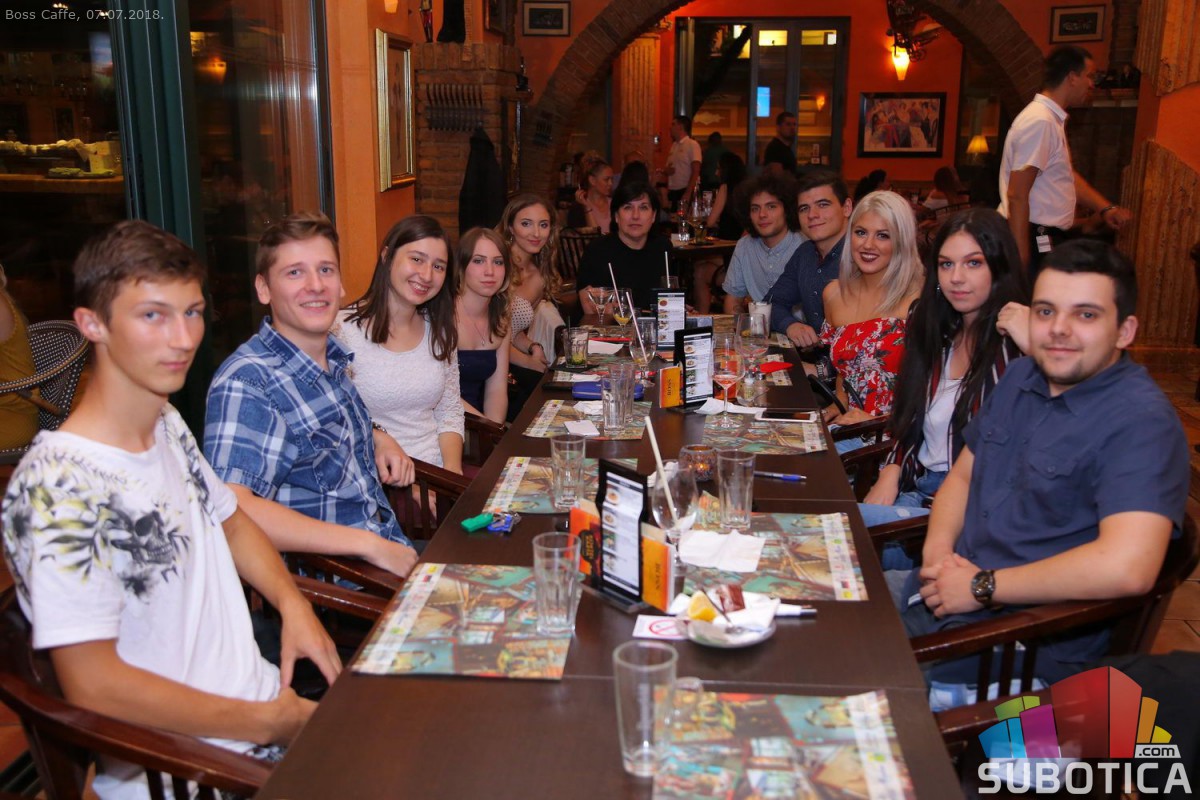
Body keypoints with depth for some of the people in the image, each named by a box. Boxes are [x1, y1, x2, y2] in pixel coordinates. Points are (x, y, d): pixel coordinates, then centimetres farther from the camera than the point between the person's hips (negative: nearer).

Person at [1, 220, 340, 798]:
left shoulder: (168, 426, 6)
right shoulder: (60, 485, -21)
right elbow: (90, 684, -22)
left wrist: (294, 605, 3)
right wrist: (267, 723, -16)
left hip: (264, 699, 8)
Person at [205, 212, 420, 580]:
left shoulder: (332, 357, 8)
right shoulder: (245, 383, -17)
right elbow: (230, 510, -30)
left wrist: (379, 438, 8)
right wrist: (370, 546, -28)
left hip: (390, 549, 9)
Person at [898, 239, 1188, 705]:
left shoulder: (1140, 422, -18)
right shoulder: (1020, 377, 9)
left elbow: (1127, 567, -31)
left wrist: (983, 586, -20)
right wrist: (938, 552, -4)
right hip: (948, 593, 8)